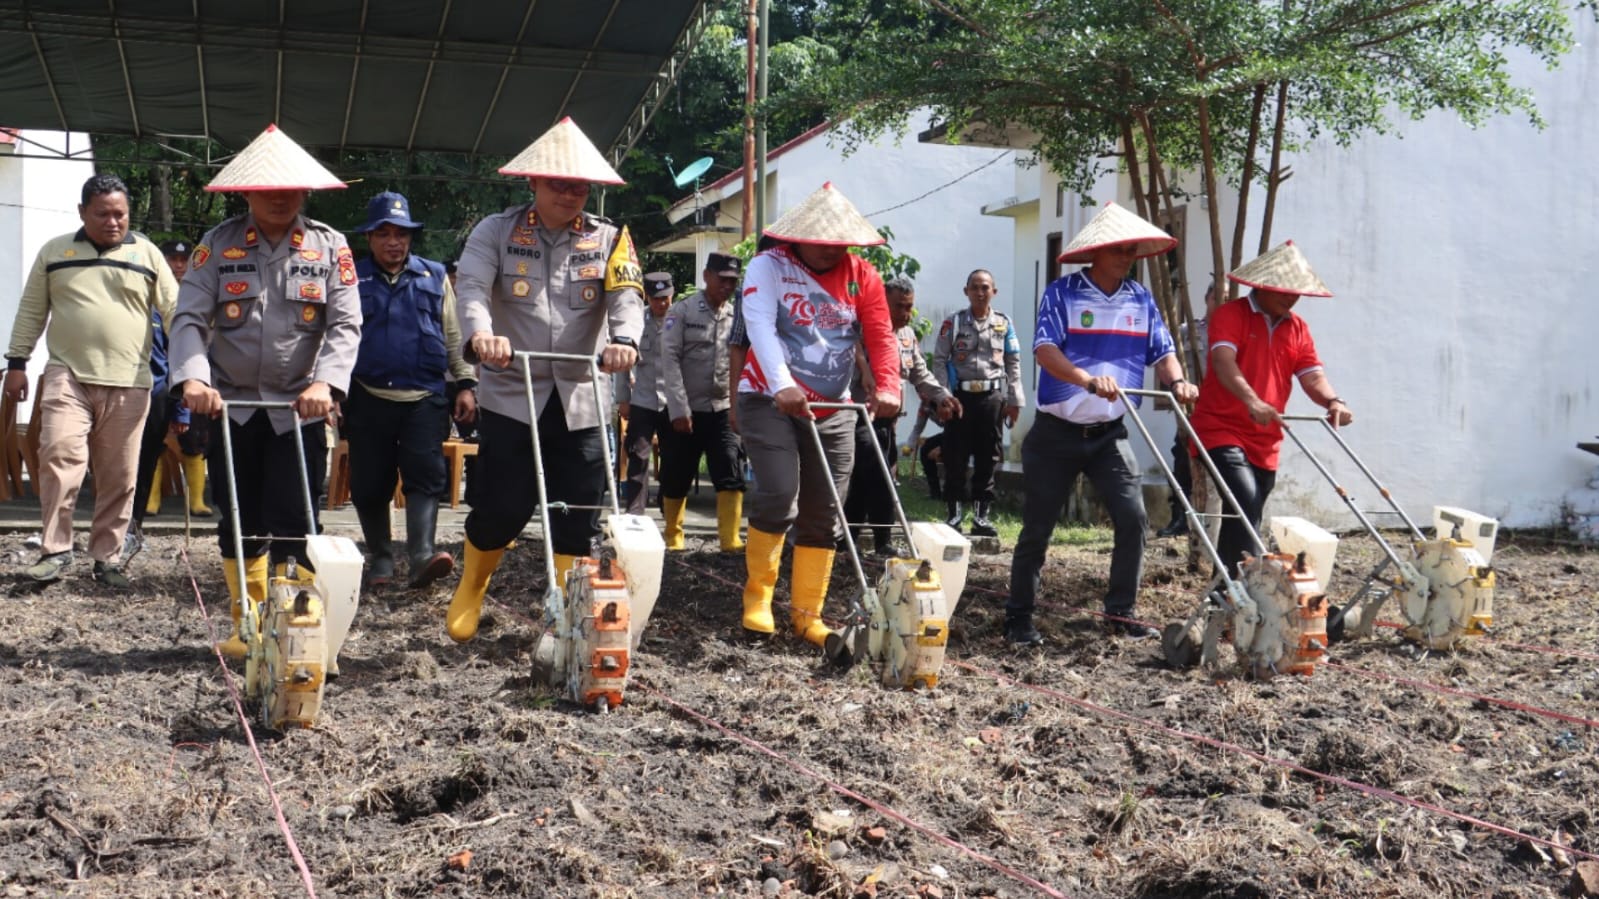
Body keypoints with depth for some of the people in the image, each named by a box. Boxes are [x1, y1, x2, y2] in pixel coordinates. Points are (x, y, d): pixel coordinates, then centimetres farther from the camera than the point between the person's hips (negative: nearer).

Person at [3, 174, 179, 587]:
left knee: (119, 476, 4)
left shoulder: (146, 254, 7)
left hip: (127, 383, 1)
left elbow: (175, 311, 6)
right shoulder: (54, 251, 9)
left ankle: (107, 558, 13)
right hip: (67, 376, 0)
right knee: (59, 454, -17)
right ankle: (55, 550, -9)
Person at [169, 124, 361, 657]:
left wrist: (325, 381, -25)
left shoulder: (329, 248, 1)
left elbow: (345, 324, -7)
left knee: (293, 526, -4)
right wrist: (192, 376, -26)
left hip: (299, 408, -1)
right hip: (229, 405, 2)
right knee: (238, 524, 9)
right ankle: (248, 624, 23)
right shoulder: (218, 245, 2)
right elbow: (189, 318, -7)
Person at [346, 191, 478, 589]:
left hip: (425, 397, 0)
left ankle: (422, 555, -21)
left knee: (425, 474, -13)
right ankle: (380, 558, 20)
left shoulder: (434, 277, 11)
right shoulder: (353, 280, 7)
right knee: (370, 483, 5)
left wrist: (466, 384, 8)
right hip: (369, 398, 0)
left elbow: (454, 336, 14)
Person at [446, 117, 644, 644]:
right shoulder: (497, 232, 2)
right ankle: (470, 590, 26)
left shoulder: (608, 239, 6)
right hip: (510, 395, -2)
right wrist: (480, 334, -36)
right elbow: (471, 286, -14)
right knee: (502, 508, -3)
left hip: (580, 401, 2)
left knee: (579, 517, 2)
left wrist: (624, 339, -32)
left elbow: (626, 295, -9)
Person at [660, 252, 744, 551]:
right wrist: (679, 409, -14)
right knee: (676, 478, 5)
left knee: (732, 475, -10)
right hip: (686, 411, -2)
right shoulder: (682, 312, -2)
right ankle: (673, 536, 21)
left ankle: (730, 539, -9)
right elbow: (670, 361, -7)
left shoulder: (737, 316, 9)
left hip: (723, 410, 2)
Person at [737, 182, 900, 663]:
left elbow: (880, 335, -6)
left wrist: (887, 385, -25)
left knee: (823, 514, 4)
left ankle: (808, 614, 14)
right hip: (770, 401, -4)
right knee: (779, 493, -19)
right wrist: (782, 386, -37)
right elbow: (760, 326, -22)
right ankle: (757, 595, 2)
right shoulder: (768, 266, -7)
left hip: (832, 410, 4)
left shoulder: (861, 275, 4)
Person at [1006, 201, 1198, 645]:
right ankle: (1018, 616, 15)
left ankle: (1120, 611, 7)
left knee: (1133, 518, -7)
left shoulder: (1141, 299, 7)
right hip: (1057, 433, -4)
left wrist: (1176, 381, -17)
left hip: (1109, 434, 4)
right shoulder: (1062, 293, -8)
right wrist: (1089, 380, -35)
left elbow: (1163, 351, 5)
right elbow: (1045, 350, -20)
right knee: (1037, 527, 3)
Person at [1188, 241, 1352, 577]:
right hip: (1221, 429, -7)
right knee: (1246, 500, -26)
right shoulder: (1231, 314, -7)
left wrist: (1332, 401, -20)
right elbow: (1224, 360, -24)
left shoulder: (1297, 328, 13)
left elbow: (1312, 375, 3)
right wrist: (1251, 401, -42)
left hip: (1265, 441, 7)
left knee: (1245, 515, 12)